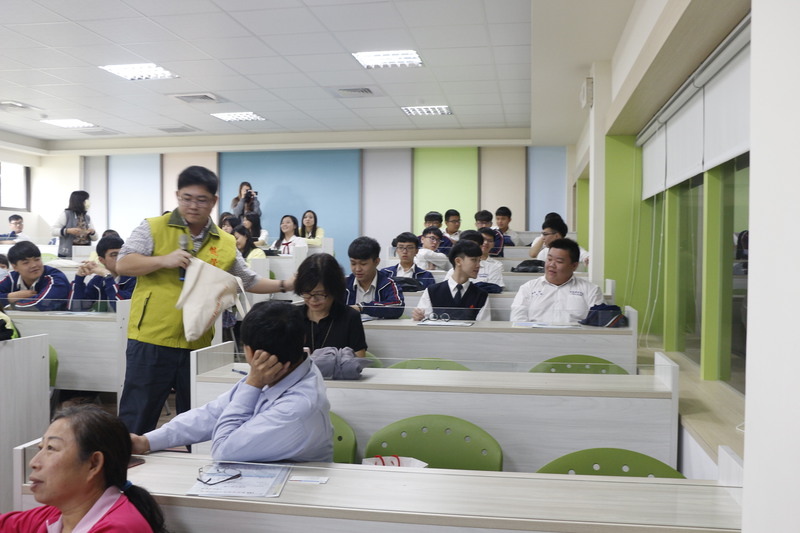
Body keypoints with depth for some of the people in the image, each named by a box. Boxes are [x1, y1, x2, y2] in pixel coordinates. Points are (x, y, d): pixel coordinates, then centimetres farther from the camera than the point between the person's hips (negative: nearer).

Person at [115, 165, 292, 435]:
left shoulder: (226, 243, 10)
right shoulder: (153, 228, 1)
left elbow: (249, 281, 18)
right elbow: (123, 265, -5)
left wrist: (285, 285, 6)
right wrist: (164, 261, -19)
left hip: (197, 344, 3)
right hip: (151, 339, -3)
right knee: (137, 417, 4)